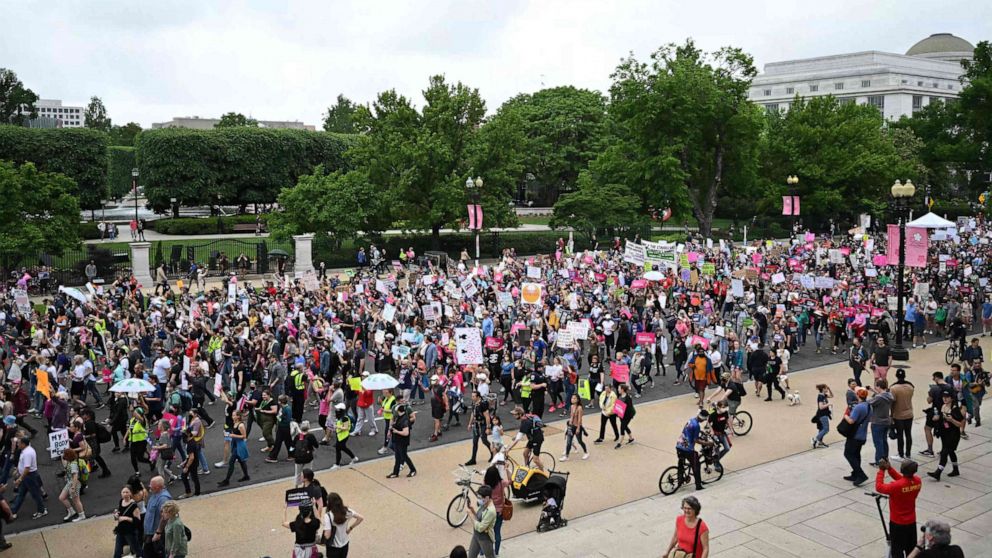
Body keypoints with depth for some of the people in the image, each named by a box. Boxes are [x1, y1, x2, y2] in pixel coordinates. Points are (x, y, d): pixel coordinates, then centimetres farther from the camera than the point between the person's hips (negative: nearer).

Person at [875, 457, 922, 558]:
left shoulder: (897, 486, -32)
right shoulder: (918, 481, -12)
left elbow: (879, 487, -19)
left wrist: (881, 470, -15)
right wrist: (889, 468, -3)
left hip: (897, 523, -6)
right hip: (911, 521, 6)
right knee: (911, 549, 21)